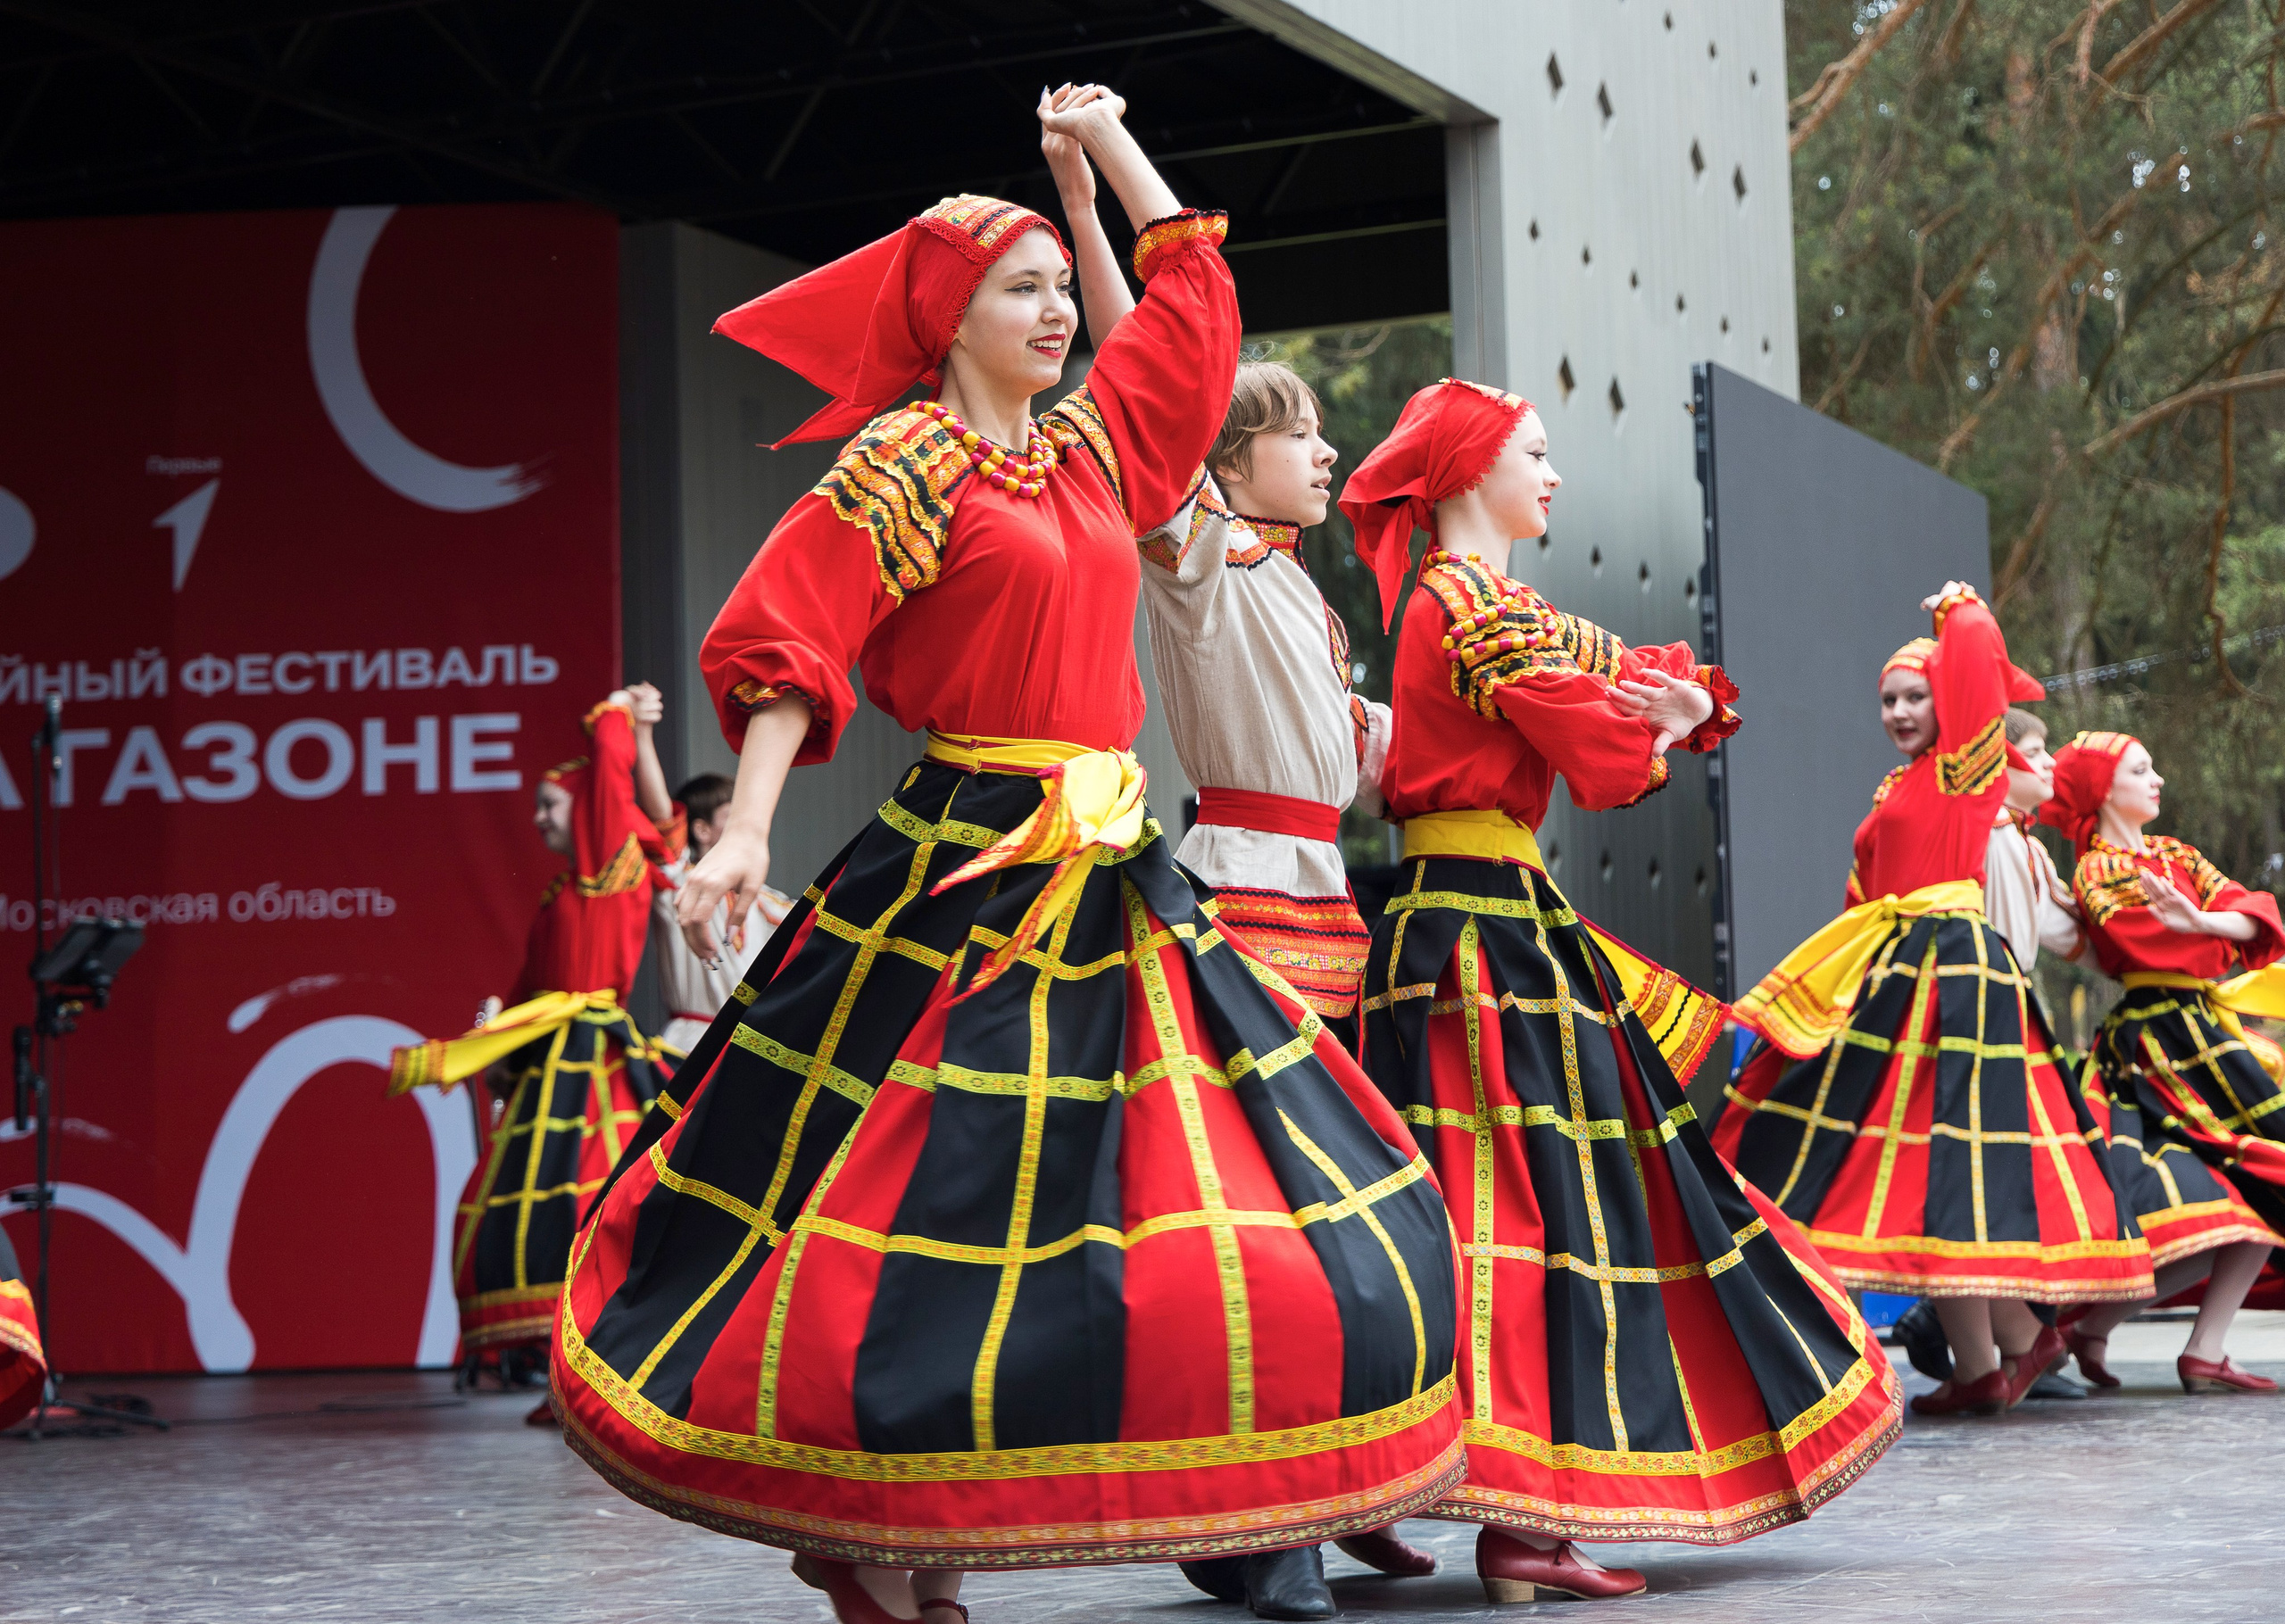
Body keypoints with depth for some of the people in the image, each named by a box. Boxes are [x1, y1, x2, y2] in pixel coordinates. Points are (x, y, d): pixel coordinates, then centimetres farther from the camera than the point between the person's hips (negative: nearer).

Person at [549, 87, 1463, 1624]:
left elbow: (1192, 290, 28)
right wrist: (748, 827, -22)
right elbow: (787, 644, -12)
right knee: (933, 1214, -6)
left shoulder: (1091, 448, 16)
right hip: (961, 876, -7)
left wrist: (1111, 140, 28)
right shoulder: (907, 464, -5)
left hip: (1114, 884, 7)